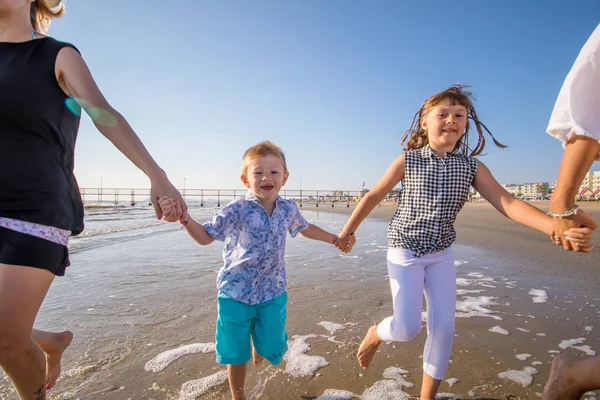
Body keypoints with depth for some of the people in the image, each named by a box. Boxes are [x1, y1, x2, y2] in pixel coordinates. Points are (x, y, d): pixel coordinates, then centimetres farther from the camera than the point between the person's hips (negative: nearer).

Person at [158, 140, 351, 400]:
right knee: (236, 354, 11)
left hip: (272, 292, 3)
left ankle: (259, 347, 46)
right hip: (236, 291, -2)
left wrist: (336, 239, 25)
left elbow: (305, 228, 18)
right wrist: (184, 217, -29)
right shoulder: (237, 210, -15)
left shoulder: (288, 209, -2)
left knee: (273, 348, 7)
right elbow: (206, 236, -10)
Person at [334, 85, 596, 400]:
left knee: (444, 327, 4)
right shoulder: (408, 161, -11)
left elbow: (507, 202, -14)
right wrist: (347, 231, 0)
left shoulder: (472, 167, -4)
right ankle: (375, 334, 30)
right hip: (405, 252, -3)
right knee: (407, 328, -7)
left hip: (441, 255, 4)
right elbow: (373, 197, -4)